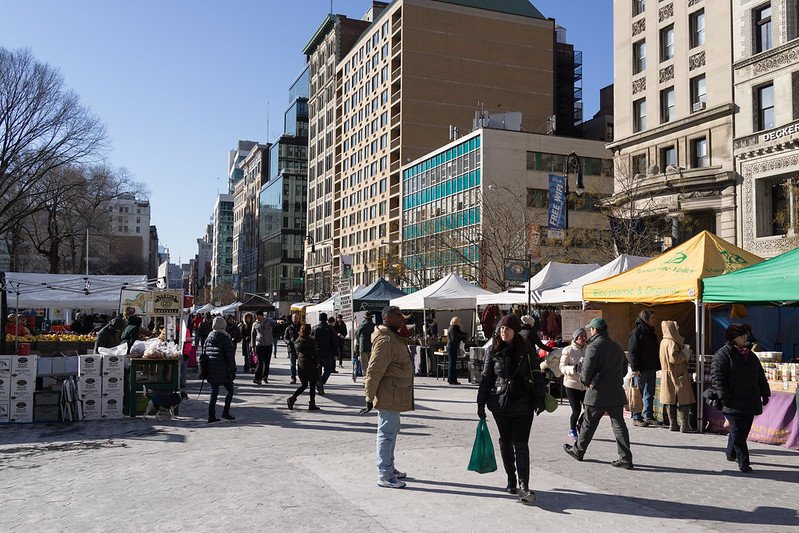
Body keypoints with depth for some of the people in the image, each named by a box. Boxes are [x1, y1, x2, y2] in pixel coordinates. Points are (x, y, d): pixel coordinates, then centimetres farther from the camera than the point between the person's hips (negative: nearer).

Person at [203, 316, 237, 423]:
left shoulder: (209, 338, 7)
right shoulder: (225, 338, -11)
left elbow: (204, 354, 11)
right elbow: (230, 357, -11)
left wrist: (205, 369, 17)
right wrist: (233, 370, -4)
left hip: (211, 371, 6)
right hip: (223, 371, -6)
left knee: (214, 392, 10)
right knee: (230, 390, 11)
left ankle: (211, 416, 8)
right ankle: (225, 412, 6)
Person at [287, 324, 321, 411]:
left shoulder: (297, 341, 2)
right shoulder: (311, 342, -16)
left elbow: (297, 353, 11)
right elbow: (314, 355, -15)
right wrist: (317, 364, -4)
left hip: (300, 364, 6)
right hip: (310, 365, -6)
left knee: (303, 385, 15)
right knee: (312, 385, 7)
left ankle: (292, 398, -2)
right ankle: (312, 404, 10)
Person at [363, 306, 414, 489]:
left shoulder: (393, 337, 15)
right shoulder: (385, 340, -19)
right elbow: (374, 371, -22)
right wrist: (369, 397, -21)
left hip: (395, 396, 11)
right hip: (388, 396, -11)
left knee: (391, 431, 19)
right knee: (387, 433, -4)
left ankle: (389, 468, 31)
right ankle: (384, 476, 3)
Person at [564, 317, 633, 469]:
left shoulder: (594, 347, -14)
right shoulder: (617, 346, 10)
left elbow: (586, 371, -19)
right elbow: (624, 367, 19)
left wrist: (586, 381, 0)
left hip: (598, 394, -6)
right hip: (616, 393, 6)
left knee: (588, 424, 9)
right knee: (619, 424, 5)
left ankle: (578, 451, 25)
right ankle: (626, 458, 1)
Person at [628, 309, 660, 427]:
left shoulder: (651, 333, 16)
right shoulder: (636, 332, -10)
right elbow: (632, 351, -15)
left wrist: (657, 366, 15)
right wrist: (635, 368, -20)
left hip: (651, 369, 8)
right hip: (641, 370, -8)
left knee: (650, 394, 12)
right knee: (639, 394, -2)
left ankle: (648, 416, 20)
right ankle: (636, 418, 4)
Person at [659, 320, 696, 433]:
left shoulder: (664, 341, 13)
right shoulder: (671, 343, -17)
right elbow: (673, 358, -27)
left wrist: (682, 350, 16)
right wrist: (685, 353, -14)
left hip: (668, 376, 10)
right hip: (677, 376, -10)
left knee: (671, 402, 11)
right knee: (684, 401, -4)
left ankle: (673, 424, 16)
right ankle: (684, 425, -3)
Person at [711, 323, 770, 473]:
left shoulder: (751, 356, 17)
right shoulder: (722, 355, -7)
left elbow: (760, 377, 24)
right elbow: (717, 377, -13)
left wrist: (765, 393, 15)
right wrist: (724, 397, -18)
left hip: (750, 403, 7)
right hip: (733, 403, -7)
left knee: (743, 431, 13)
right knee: (738, 433, -8)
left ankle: (731, 454, 31)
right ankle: (743, 463, -4)